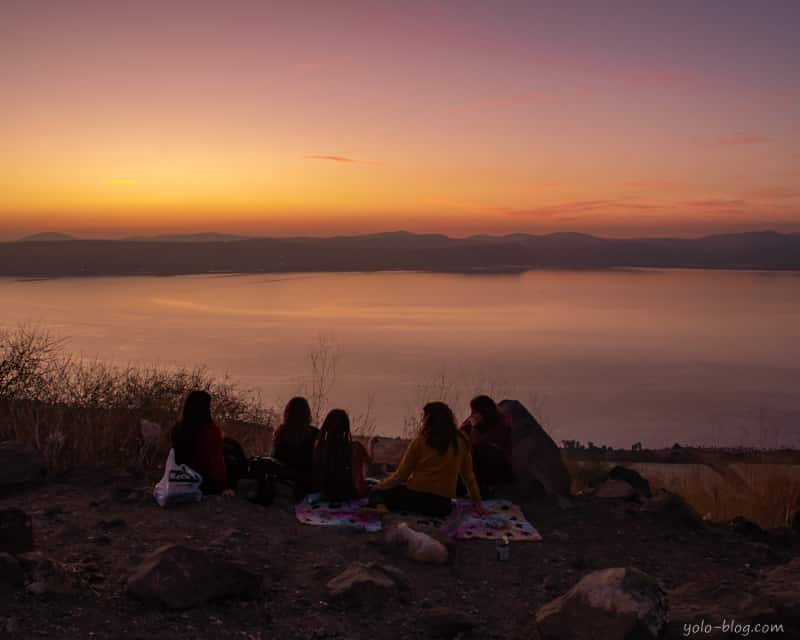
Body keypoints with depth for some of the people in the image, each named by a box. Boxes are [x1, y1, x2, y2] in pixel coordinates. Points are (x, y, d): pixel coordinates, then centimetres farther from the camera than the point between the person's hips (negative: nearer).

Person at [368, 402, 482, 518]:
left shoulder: (420, 441, -3)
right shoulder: (461, 442, 4)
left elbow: (401, 474, 0)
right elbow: (469, 475, 9)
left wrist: (379, 486, 15)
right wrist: (477, 503, 19)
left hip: (416, 495, -3)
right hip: (442, 505, 3)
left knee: (378, 493, 18)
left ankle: (380, 507, -17)